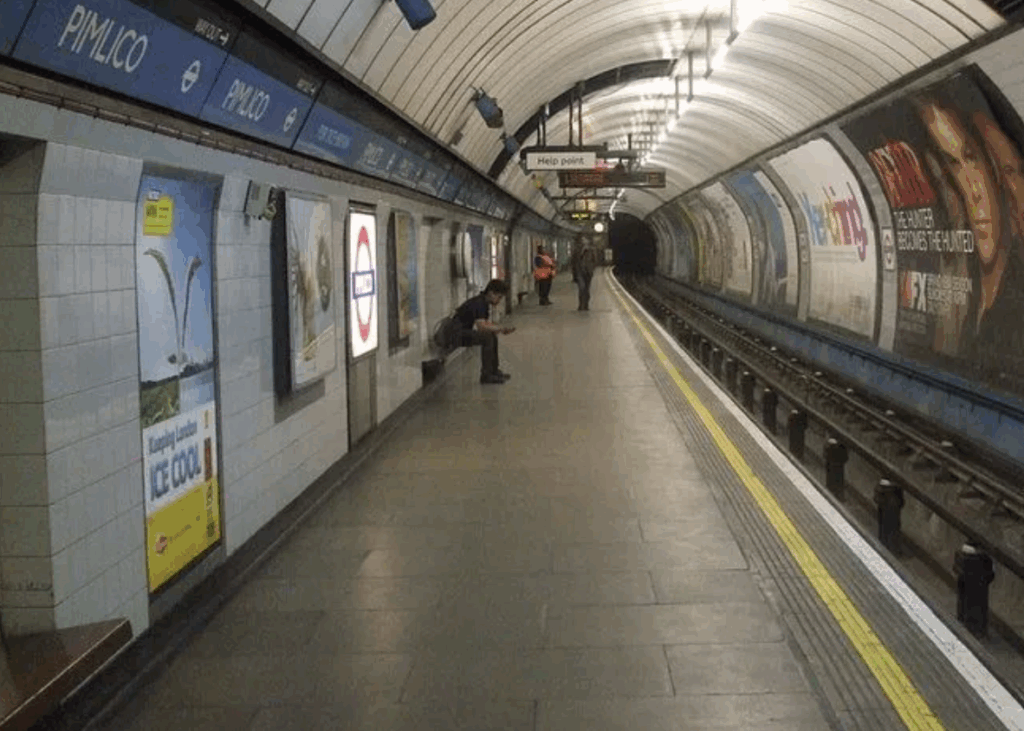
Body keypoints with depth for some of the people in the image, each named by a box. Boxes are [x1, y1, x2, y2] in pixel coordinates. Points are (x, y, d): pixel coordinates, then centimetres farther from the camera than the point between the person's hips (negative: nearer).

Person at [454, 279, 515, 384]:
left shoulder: (484, 303, 11)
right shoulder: (478, 303, -21)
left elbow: (488, 324, 13)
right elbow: (482, 326, -31)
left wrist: (502, 328, -4)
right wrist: (501, 328, -24)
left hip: (465, 331, 11)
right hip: (457, 334, -11)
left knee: (493, 336, 11)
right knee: (487, 337, -24)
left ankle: (493, 370, 17)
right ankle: (486, 375, -20)